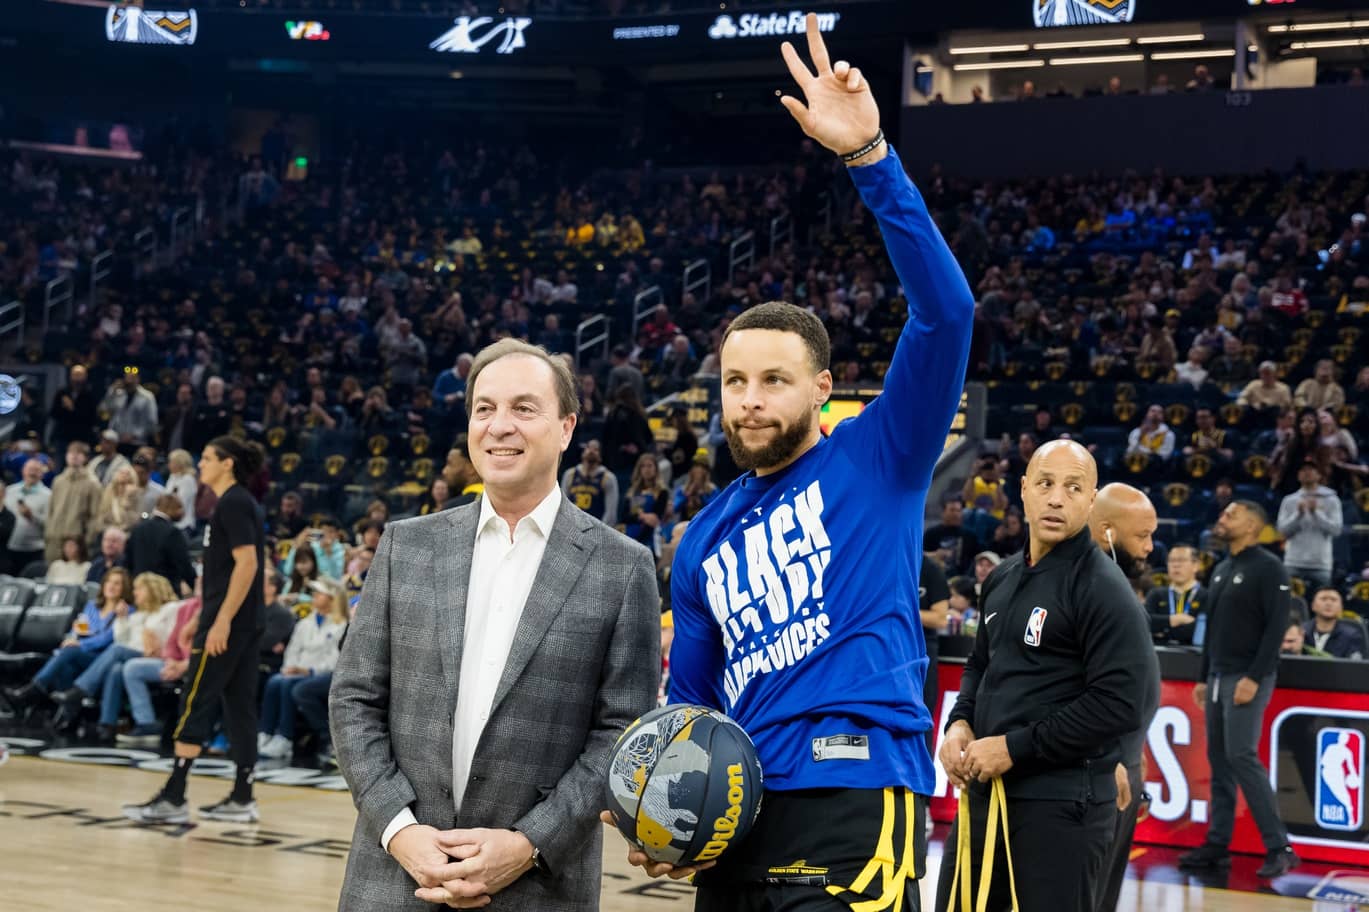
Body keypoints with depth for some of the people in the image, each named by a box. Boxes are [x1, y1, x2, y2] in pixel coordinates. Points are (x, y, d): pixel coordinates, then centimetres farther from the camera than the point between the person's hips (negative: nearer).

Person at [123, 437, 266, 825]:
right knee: (239, 705, 9)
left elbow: (247, 563, -21)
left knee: (195, 706, -7)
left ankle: (173, 798, -5)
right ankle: (242, 799, 11)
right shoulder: (239, 503, 17)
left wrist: (221, 621, -24)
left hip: (227, 622, -10)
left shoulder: (233, 504, -13)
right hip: (243, 622, 10)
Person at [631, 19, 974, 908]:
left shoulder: (878, 459, 2)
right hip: (737, 826, 6)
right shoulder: (705, 541, 17)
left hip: (854, 809, -6)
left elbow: (944, 311, -11)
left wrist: (870, 158, -18)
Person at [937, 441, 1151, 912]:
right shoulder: (1003, 578, 12)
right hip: (984, 791, 7)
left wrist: (1015, 748, -17)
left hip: (1062, 803, -7)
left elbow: (1119, 705, -20)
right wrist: (960, 723, 5)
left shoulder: (1103, 588, -12)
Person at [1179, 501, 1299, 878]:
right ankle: (1217, 844, 11)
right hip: (1218, 677, 8)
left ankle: (1279, 847, -9)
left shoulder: (1268, 568, -8)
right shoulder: (1221, 570, 16)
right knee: (1219, 759, 7)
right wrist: (1204, 677, 17)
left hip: (1247, 679, -8)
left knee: (1242, 756, -14)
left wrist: (1253, 678, -21)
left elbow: (1276, 627, -15)